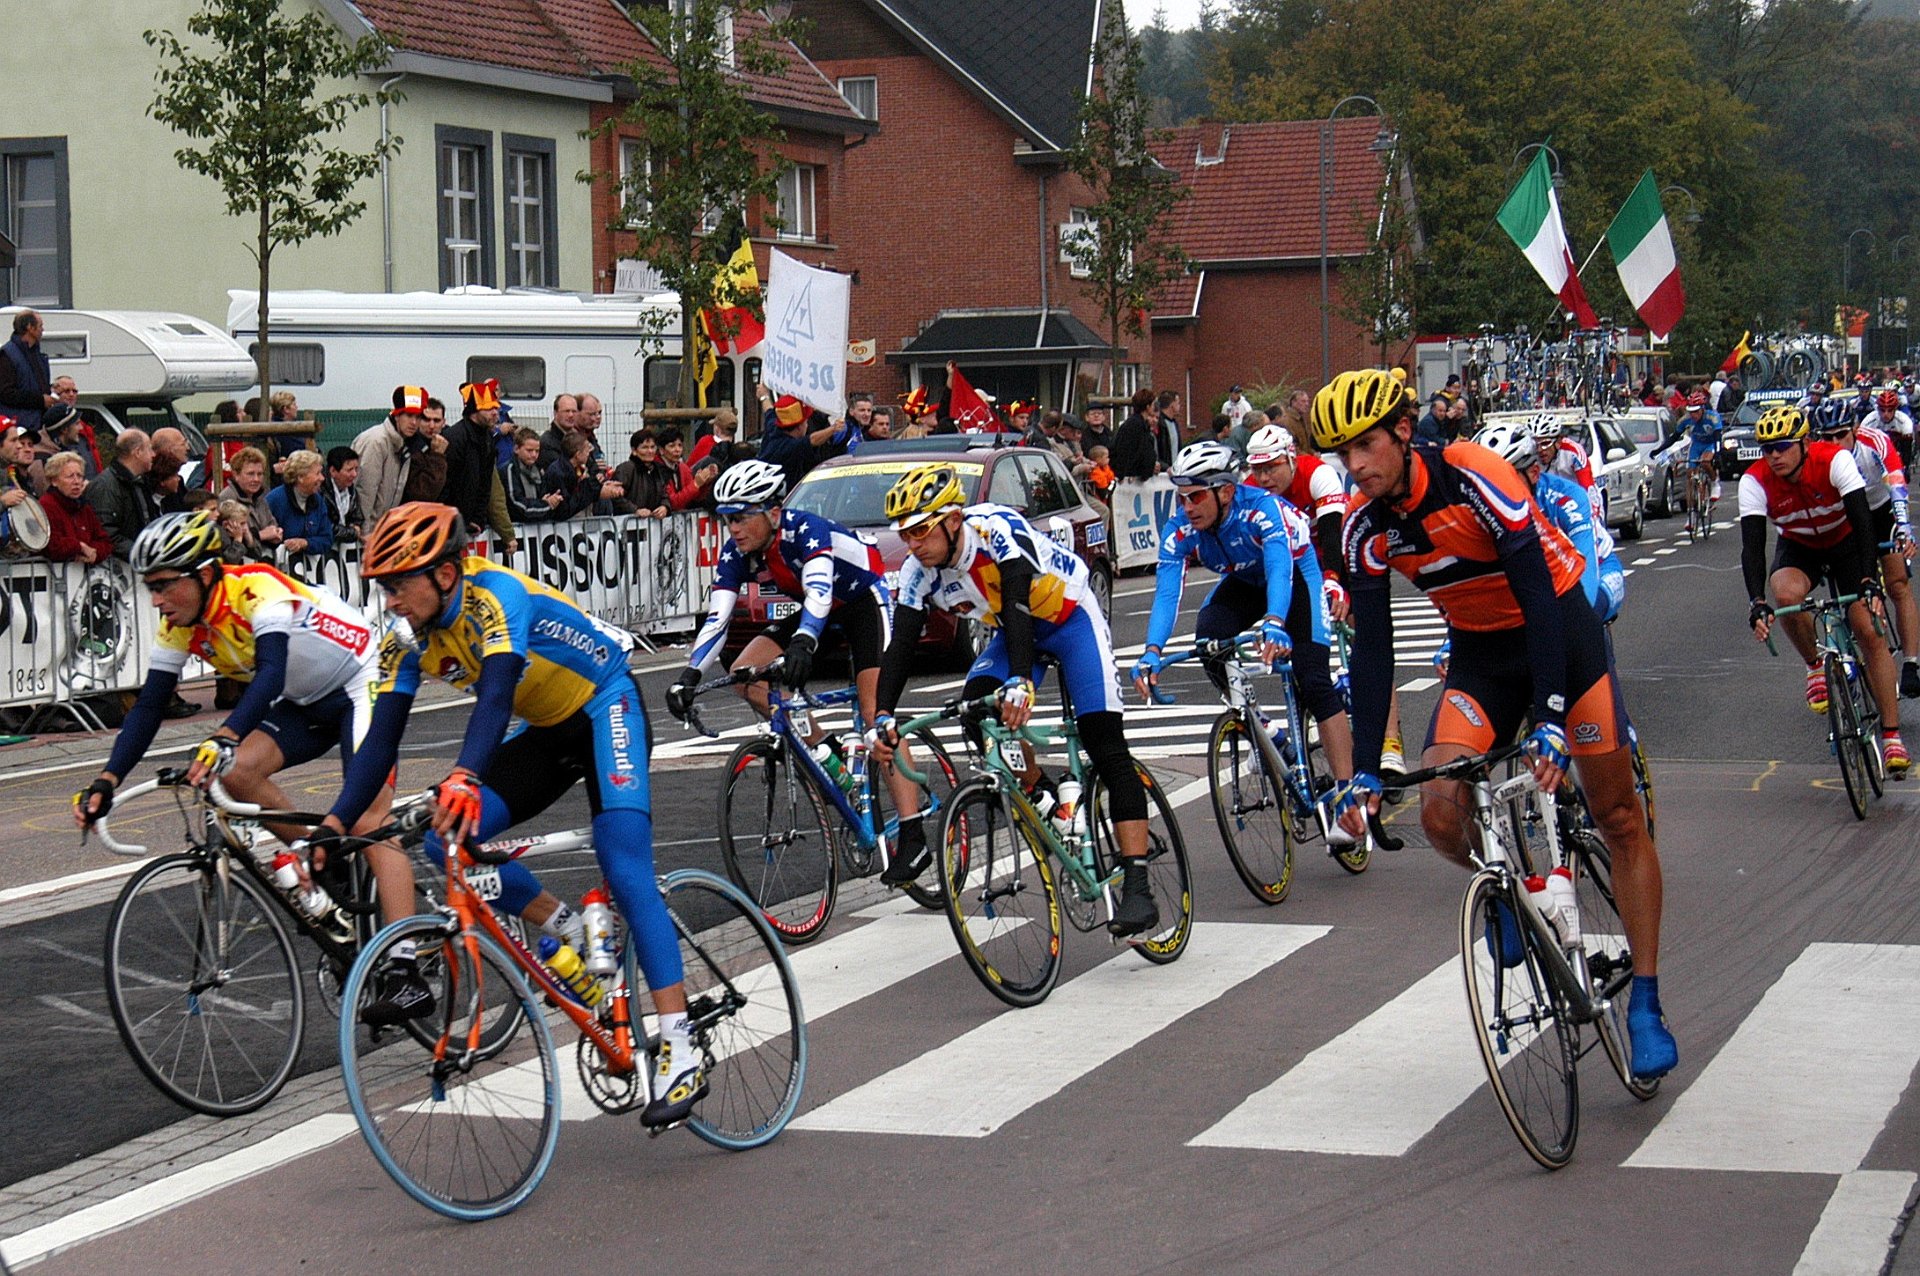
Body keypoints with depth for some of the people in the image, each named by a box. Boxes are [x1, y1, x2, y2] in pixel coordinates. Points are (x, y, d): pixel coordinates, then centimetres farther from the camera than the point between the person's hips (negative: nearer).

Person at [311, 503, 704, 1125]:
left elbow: (496, 695, -45)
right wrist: (334, 825, -23)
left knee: (626, 871, -21)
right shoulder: (408, 639, -9)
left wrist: (464, 777, -61)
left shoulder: (493, 597, -29)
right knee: (447, 841, -11)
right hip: (547, 731, 7)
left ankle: (681, 1052, -24)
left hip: (606, 708, -7)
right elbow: (382, 740, -11)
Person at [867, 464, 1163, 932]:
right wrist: (883, 715, -35)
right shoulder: (919, 572, -17)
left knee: (1106, 749, -15)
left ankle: (1138, 889, -20)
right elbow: (901, 646, -20)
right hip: (1016, 631, 6)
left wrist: (1020, 682, -60)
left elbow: (1017, 604, -46)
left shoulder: (998, 529, -34)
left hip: (1071, 618, -6)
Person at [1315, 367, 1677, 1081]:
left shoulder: (1474, 478, -27)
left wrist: (1549, 717, -37)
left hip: (1560, 630, -4)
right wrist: (1365, 770, -15)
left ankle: (1645, 1002, 6)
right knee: (1440, 816, -15)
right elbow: (1372, 650, -9)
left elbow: (1538, 596, -29)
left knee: (1619, 820, -3)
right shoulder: (1365, 526, -11)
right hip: (1480, 654, 4)